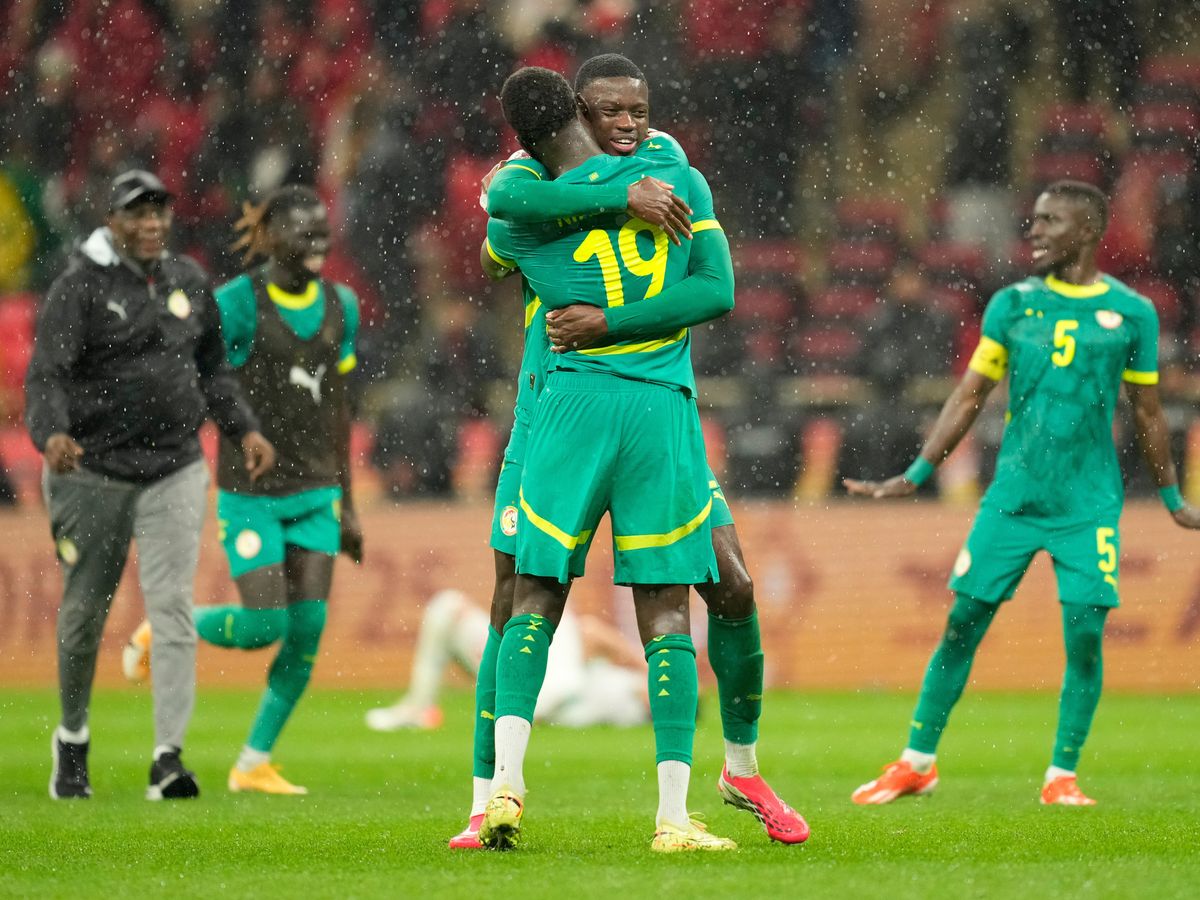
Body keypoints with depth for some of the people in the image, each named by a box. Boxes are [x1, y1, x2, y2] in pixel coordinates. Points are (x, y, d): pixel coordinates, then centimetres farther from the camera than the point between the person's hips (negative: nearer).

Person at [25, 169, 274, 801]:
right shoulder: (81, 287, -7)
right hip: (93, 472, -3)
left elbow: (212, 369, 21)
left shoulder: (189, 282, 9)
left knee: (172, 607, -10)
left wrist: (244, 429, 9)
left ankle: (169, 758, -16)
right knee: (84, 612, 10)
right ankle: (72, 739, 33)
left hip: (174, 470, 3)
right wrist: (52, 434, -36)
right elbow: (46, 374, -17)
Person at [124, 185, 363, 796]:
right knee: (264, 625, -11)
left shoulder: (341, 307, 6)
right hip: (251, 493, -5)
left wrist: (346, 504, 14)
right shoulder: (236, 303, -12)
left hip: (314, 491, 5)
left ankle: (254, 763, 7)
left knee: (308, 630, -4)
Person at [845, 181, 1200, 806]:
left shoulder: (1131, 313, 2)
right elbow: (970, 396, 9)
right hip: (1012, 496, 1)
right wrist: (916, 474, 4)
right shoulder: (1012, 304, 5)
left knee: (1085, 634, -9)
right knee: (962, 624, 0)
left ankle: (1062, 777, 5)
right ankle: (917, 763, 13)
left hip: (1089, 506, -1)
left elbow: (1147, 412, 11)